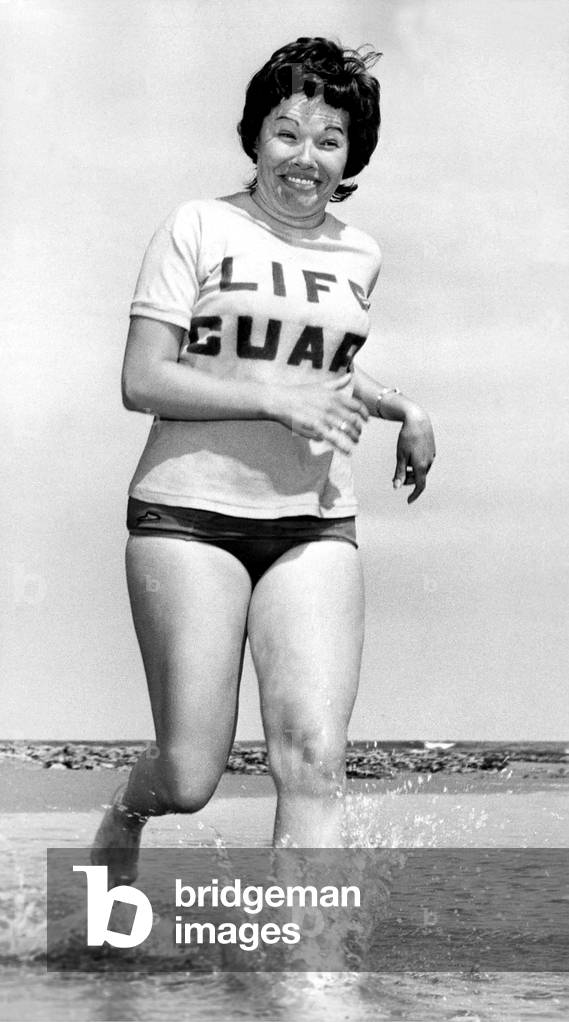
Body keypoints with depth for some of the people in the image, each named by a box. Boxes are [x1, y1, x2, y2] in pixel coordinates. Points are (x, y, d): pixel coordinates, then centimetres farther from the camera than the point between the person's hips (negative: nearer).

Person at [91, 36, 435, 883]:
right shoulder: (199, 228, -1)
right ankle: (126, 812, 33)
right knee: (191, 775, -3)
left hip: (315, 527, 4)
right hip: (191, 514, -3)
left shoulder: (358, 257, 13)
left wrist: (405, 410, 18)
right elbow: (142, 381, -8)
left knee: (315, 762, -12)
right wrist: (281, 400, -14)